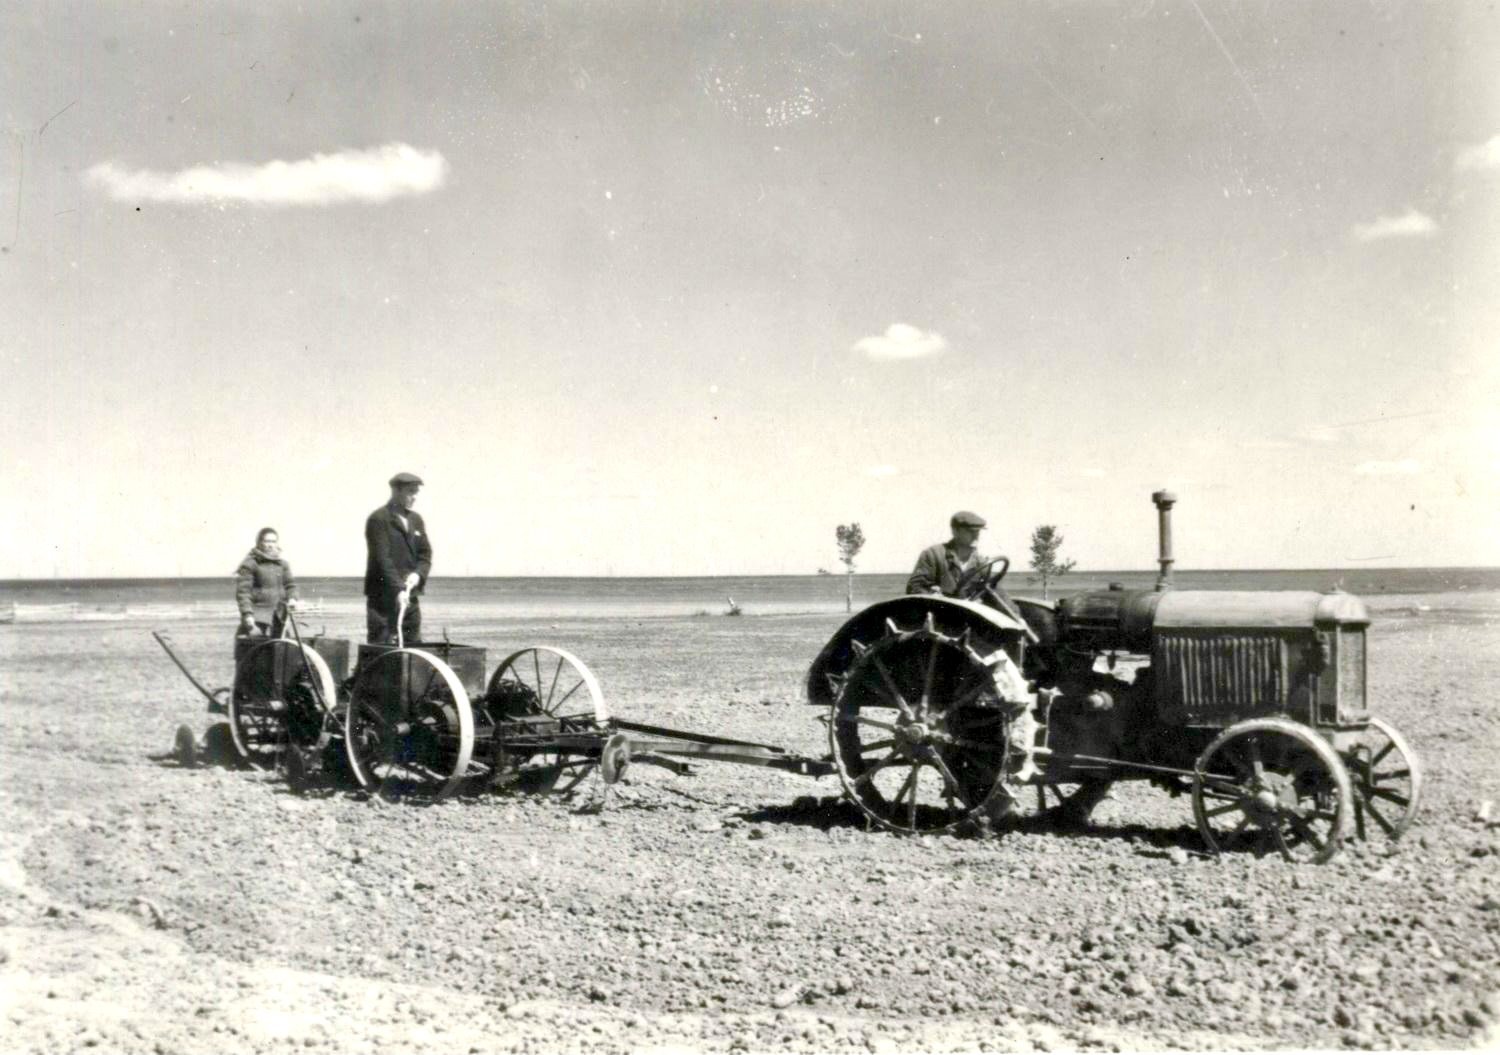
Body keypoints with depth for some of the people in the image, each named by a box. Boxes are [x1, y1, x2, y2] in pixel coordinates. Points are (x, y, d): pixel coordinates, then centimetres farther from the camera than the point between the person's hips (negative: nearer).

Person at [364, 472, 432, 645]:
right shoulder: (378, 519, -8)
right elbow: (382, 559, -16)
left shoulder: (416, 519, 15)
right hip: (383, 597, -7)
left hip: (409, 598, 7)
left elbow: (425, 554, 14)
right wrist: (398, 589, -25)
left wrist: (417, 574, -7)